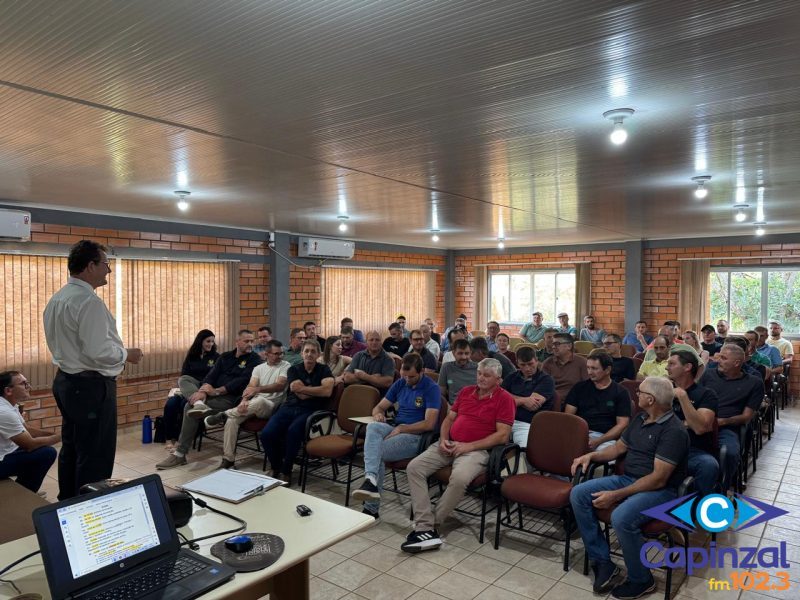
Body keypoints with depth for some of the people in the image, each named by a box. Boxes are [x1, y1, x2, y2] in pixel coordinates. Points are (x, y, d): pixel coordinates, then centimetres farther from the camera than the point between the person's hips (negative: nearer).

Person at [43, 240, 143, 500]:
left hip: (65, 381, 10)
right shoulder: (89, 301, -20)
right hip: (91, 386, -10)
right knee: (95, 456, -2)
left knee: (71, 449, 20)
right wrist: (126, 354, -9)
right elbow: (98, 351, -26)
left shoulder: (57, 299, 10)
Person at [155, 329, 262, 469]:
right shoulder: (225, 356, 18)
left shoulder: (254, 359, 0)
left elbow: (242, 380, -13)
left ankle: (180, 454, -13)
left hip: (231, 397, -6)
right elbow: (212, 374, 6)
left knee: (191, 411, -19)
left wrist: (217, 391, -17)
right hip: (214, 394, 6)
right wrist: (203, 390, -15)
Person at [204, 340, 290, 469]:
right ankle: (228, 458, -11)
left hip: (270, 406, -4)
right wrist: (244, 400, -20)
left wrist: (257, 389, -28)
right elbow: (250, 387, 2)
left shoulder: (286, 366, 0)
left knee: (260, 401, -39)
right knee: (232, 420, -24)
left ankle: (223, 415, -20)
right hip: (253, 405, 4)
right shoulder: (258, 368, 14)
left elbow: (280, 385, -16)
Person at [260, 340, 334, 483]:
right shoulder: (294, 370, 14)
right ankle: (276, 469, 4)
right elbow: (301, 395, -1)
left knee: (293, 431, -34)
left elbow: (327, 391, -10)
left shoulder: (324, 370, 10)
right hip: (289, 407, 3)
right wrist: (318, 391, 3)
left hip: (309, 411, -2)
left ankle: (286, 472, -12)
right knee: (266, 434, -23)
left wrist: (302, 388, -5)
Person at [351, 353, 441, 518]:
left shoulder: (431, 388, -7)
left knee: (376, 450, -26)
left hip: (416, 437, -5)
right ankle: (371, 479, -41)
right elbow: (379, 407, 16)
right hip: (396, 430, 5)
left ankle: (371, 508, -19)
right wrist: (378, 414, -9)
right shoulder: (400, 384, 13)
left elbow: (429, 424, -15)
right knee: (373, 427, -29)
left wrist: (401, 428, -16)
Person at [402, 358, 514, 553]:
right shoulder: (466, 391, 17)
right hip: (450, 446, 6)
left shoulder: (504, 398, -2)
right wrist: (443, 439, 0)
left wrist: (468, 446, -14)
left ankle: (431, 524, -17)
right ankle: (425, 528, -22)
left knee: (459, 478, -37)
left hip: (476, 449, -6)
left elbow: (502, 435, -10)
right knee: (414, 467, -16)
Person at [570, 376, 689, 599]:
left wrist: (616, 496, -25)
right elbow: (619, 447, 20)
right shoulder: (640, 418, 9)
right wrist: (591, 455, 2)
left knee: (622, 518, -35)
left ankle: (641, 580, -7)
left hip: (661, 491, -8)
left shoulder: (674, 431, -19)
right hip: (627, 479, 8)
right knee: (578, 494, -9)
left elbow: (658, 479, -24)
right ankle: (602, 561, -2)